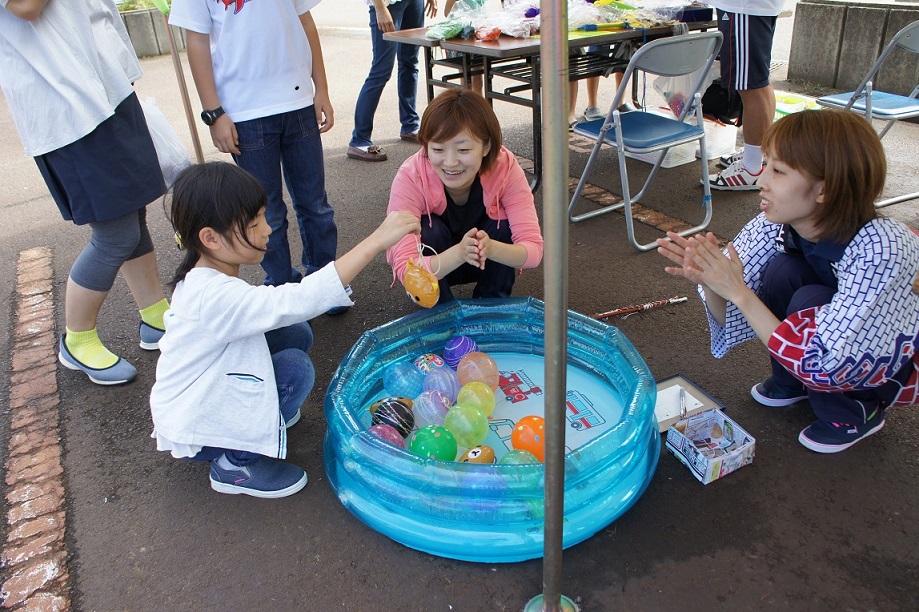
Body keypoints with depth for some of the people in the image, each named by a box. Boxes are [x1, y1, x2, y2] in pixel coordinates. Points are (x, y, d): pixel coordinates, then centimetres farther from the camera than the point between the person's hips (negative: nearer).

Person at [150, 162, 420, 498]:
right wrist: (376, 241, -47)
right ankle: (234, 464, -7)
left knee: (296, 333, -4)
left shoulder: (202, 278, -4)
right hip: (191, 432, -8)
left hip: (205, 390, 8)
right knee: (296, 369, -23)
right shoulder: (216, 295, -35)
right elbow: (299, 301, -46)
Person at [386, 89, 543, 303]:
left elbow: (534, 250, -30)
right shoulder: (410, 178, -31)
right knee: (428, 230, -31)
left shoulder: (506, 169, -26)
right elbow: (405, 268, -36)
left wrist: (491, 248, -52)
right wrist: (459, 253, -55)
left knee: (505, 226, -27)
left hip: (487, 266, 2)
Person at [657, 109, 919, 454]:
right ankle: (791, 383, 5)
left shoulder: (881, 249, -35)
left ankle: (854, 415, -2)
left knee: (808, 302, -29)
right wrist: (709, 281, -36)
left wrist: (738, 291, -40)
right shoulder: (776, 226, -20)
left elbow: (822, 364, -35)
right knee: (782, 270, -22)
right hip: (832, 334, 5)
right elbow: (729, 319, -15)